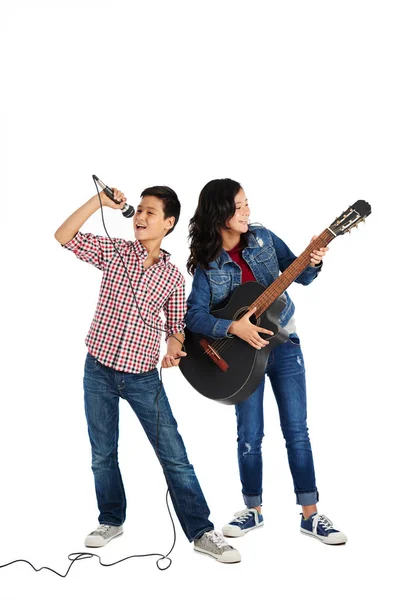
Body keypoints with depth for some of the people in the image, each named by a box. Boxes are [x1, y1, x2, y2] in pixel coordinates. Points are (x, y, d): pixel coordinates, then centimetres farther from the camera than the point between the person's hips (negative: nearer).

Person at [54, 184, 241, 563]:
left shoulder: (172, 276, 2)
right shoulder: (113, 251, 1)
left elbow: (176, 325, 8)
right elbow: (63, 236, -8)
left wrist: (174, 348, -14)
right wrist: (99, 201, -14)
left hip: (143, 377, 0)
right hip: (99, 372, 1)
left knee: (175, 456, -1)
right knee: (102, 454, 13)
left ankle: (201, 532, 7)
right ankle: (111, 521, 33)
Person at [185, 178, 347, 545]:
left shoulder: (263, 239, -4)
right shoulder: (207, 263, -9)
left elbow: (300, 275, 2)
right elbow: (194, 316, -14)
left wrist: (313, 262, -20)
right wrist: (233, 328, -27)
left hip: (282, 341, 1)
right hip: (242, 350, -1)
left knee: (297, 431, 2)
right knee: (250, 436, 6)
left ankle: (310, 515, 12)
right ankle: (254, 510, 24)